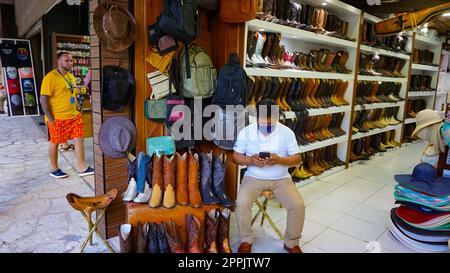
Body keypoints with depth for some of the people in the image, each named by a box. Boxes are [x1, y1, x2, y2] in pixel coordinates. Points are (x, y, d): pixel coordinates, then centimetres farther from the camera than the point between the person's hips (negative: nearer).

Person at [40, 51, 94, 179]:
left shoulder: (71, 77, 11)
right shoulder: (50, 77, -14)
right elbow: (43, 100, -17)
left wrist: (76, 111, 15)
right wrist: (51, 118, -18)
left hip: (74, 116, 8)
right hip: (57, 118, -7)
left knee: (79, 139, 6)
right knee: (54, 143, 8)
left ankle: (82, 168, 14)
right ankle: (54, 170, 23)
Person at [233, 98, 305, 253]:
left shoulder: (287, 133, -5)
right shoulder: (246, 132, -5)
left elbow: (297, 159, -2)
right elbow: (236, 157, 1)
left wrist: (279, 160, -21)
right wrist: (250, 160, -20)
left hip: (281, 178, 1)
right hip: (254, 177, 0)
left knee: (298, 205, -18)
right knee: (242, 202, -25)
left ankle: (292, 243, 9)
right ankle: (246, 240, 2)